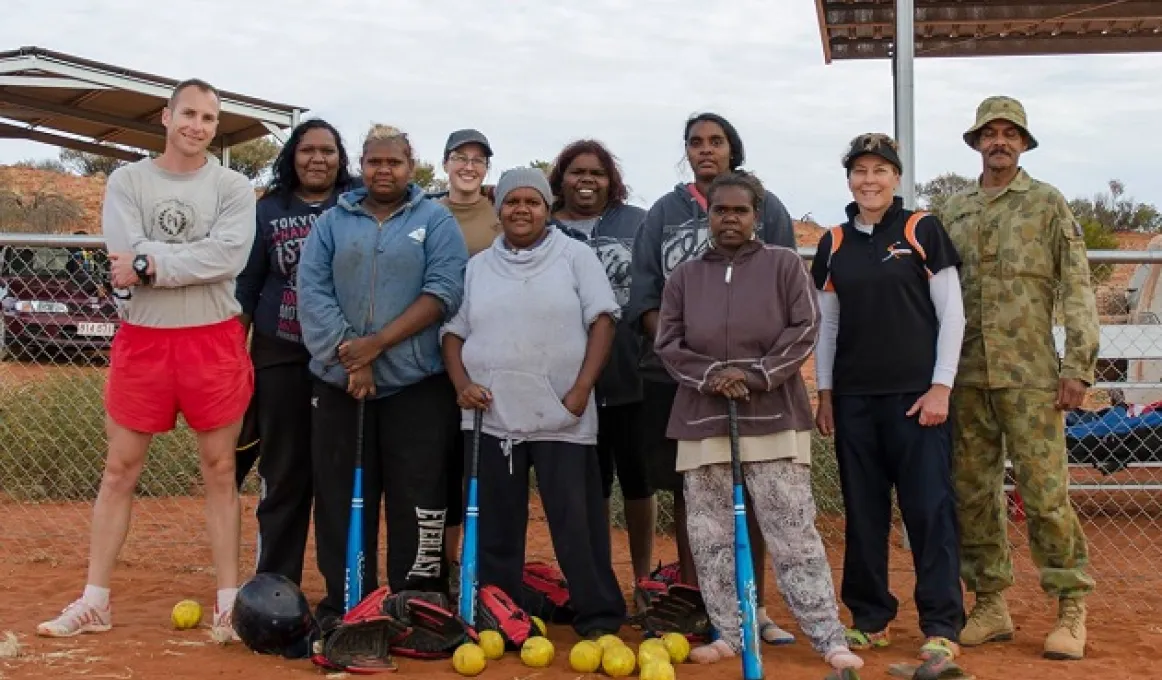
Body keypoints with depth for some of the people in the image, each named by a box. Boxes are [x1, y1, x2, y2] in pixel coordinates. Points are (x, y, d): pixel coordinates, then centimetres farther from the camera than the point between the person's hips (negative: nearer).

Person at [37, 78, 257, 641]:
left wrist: (152, 264, -15)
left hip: (213, 340, -1)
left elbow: (230, 256, -16)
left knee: (219, 469, 5)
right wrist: (193, 254, -12)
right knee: (120, 468, 6)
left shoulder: (233, 188, 2)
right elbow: (126, 258, -11)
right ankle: (95, 602, 15)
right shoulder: (127, 181, 4)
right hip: (142, 338, 1)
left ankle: (229, 603, 12)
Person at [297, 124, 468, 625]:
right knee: (341, 499, 6)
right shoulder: (333, 222, 12)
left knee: (418, 499, -2)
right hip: (339, 385, 3)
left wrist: (377, 342, -14)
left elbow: (444, 292, -7)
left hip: (417, 386, -2)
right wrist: (347, 352, -13)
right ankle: (343, 606, 16)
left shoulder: (436, 221, 6)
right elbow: (312, 292, 1)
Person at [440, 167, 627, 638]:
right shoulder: (477, 267, 13)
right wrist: (462, 383, -4)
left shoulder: (575, 255, 5)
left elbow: (602, 320, -1)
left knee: (576, 520, -3)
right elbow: (453, 331, 14)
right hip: (492, 415, 3)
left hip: (561, 416, -3)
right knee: (496, 524, 8)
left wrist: (582, 388, -10)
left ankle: (598, 617, 7)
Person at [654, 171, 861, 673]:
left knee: (793, 534, -4)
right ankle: (729, 633, 16)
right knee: (710, 535, 5)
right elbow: (668, 342, 6)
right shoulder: (685, 275, 10)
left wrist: (757, 375, -13)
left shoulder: (784, 264, 4)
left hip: (773, 416, -3)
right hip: (704, 420, 3)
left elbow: (804, 329, -3)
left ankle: (829, 637, 1)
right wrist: (709, 375, -11)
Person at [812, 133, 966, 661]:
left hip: (916, 394, -4)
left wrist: (940, 387, -8)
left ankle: (941, 626, 3)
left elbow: (951, 313, -2)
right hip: (853, 398, 4)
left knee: (930, 509, -5)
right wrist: (824, 393, 8)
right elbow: (826, 324, 13)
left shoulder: (923, 230, -1)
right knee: (862, 512, 8)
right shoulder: (833, 244, 10)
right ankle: (870, 618, 18)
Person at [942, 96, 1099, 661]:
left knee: (1045, 493, -5)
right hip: (966, 375, 4)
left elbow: (1077, 291, -2)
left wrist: (1077, 369, -10)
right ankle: (990, 604, 17)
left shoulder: (1048, 204, 3)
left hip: (1029, 375, -4)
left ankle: (1070, 609, 7)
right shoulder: (953, 211, 13)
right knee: (972, 492, 7)